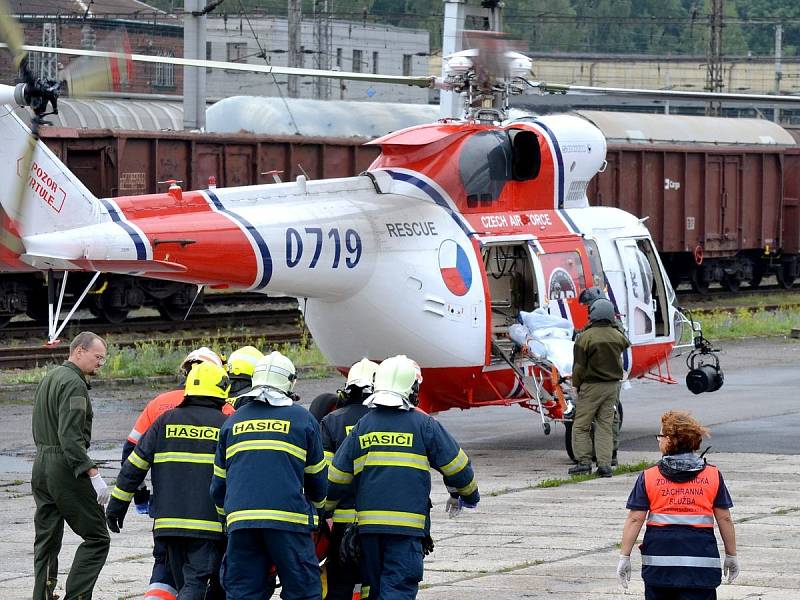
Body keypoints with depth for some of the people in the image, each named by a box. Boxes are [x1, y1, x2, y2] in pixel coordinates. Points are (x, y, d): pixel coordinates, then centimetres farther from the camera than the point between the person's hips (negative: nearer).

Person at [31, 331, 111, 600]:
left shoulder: (49, 379, 16)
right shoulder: (73, 384, -14)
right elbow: (70, 437, -23)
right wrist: (93, 474, -24)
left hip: (41, 465, 10)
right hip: (65, 468, -10)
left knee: (46, 541, 12)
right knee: (97, 538, -5)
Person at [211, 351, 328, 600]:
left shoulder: (233, 421, 15)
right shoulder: (302, 419, 4)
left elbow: (219, 483, 18)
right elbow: (317, 477, 12)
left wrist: (225, 517, 31)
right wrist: (318, 507, 31)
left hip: (240, 520, 3)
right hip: (289, 519, -3)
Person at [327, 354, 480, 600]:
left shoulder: (363, 426, 8)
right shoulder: (423, 425, -2)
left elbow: (337, 476, 12)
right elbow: (456, 466, 4)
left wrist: (326, 507, 28)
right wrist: (469, 495, 24)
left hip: (369, 523, 4)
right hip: (408, 523, -4)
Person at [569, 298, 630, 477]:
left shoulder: (585, 337, -13)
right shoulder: (617, 336, 1)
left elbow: (579, 366, -11)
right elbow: (626, 344, 27)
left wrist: (576, 384, 3)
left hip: (592, 386, -5)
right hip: (612, 386, 5)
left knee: (581, 425, 4)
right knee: (605, 426, 7)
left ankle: (584, 461, -1)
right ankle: (604, 464, 1)